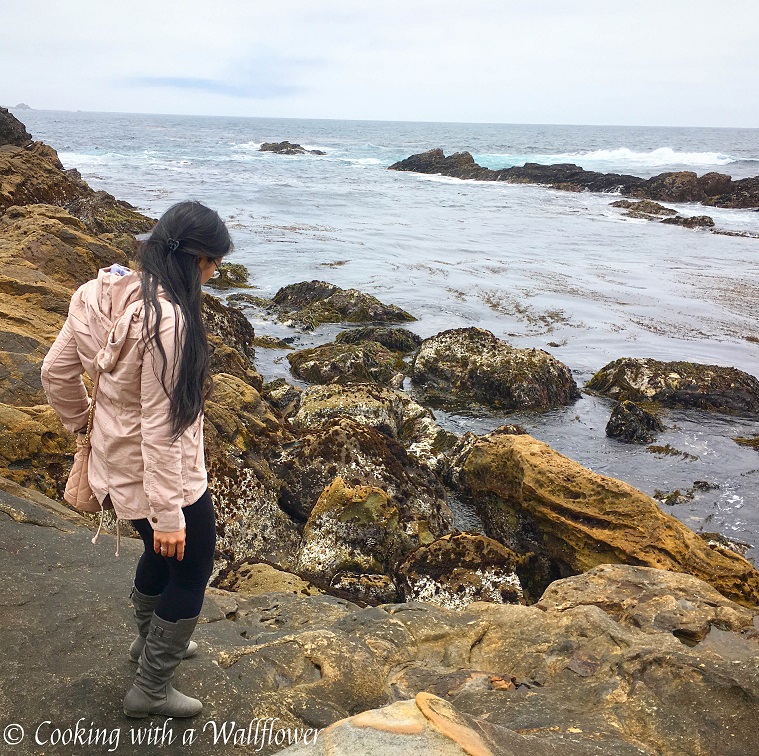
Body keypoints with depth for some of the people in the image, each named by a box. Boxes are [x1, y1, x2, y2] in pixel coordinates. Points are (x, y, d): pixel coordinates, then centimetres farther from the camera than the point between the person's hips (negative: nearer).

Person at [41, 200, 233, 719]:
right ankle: (151, 691, 29)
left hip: (115, 460, 8)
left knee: (161, 553, 31)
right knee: (191, 571, 14)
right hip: (163, 477, -8)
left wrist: (81, 422, 22)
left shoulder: (104, 291, -5)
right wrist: (168, 513, -19)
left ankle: (150, 642, 55)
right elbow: (160, 426, -27)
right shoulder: (168, 319, -30)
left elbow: (56, 371, 5)